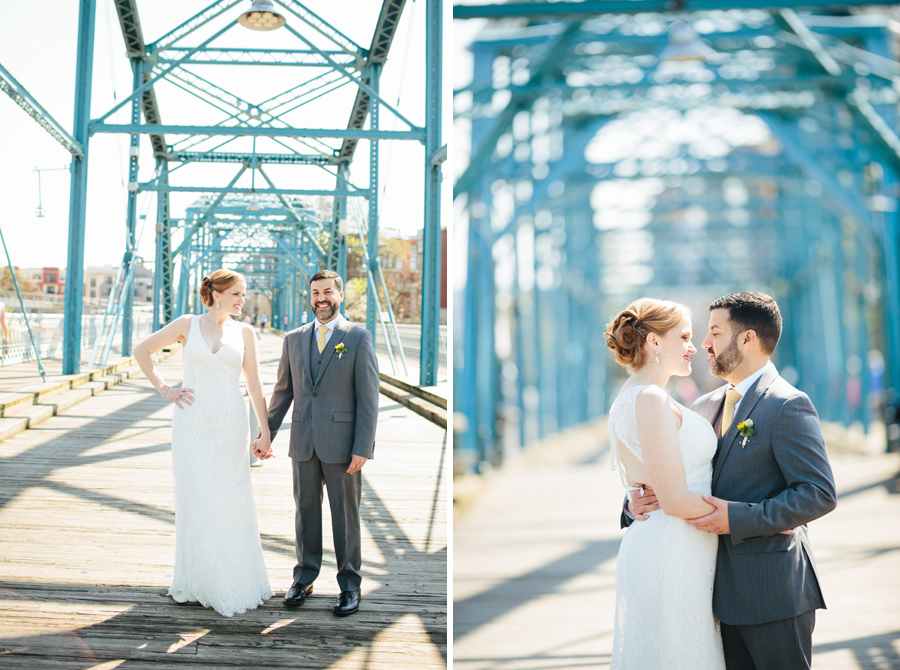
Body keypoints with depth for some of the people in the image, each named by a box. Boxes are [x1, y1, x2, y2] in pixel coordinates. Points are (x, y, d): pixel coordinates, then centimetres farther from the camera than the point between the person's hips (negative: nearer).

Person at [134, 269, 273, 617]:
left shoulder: (244, 332, 7)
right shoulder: (187, 324, 2)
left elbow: (254, 384, 7)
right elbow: (141, 351, 11)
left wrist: (265, 429, 2)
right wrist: (163, 389, 3)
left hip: (231, 425, 1)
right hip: (192, 423, -1)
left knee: (233, 502, 1)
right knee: (195, 501, 4)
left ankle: (236, 582, 15)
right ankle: (195, 581, 19)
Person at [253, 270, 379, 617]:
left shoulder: (358, 338, -3)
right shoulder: (294, 339, 10)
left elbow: (368, 396, -6)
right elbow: (283, 391, 14)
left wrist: (362, 448, -12)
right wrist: (267, 434, 9)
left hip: (342, 443, -4)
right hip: (303, 442, 4)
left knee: (346, 515, 5)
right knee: (305, 511, 12)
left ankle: (350, 585, 17)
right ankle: (304, 578, 26)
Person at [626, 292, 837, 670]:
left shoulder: (788, 405, -12)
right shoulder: (704, 407, 11)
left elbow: (820, 494, -18)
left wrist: (738, 517, -23)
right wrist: (644, 500, -6)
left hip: (773, 593, -7)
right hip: (728, 591, 7)